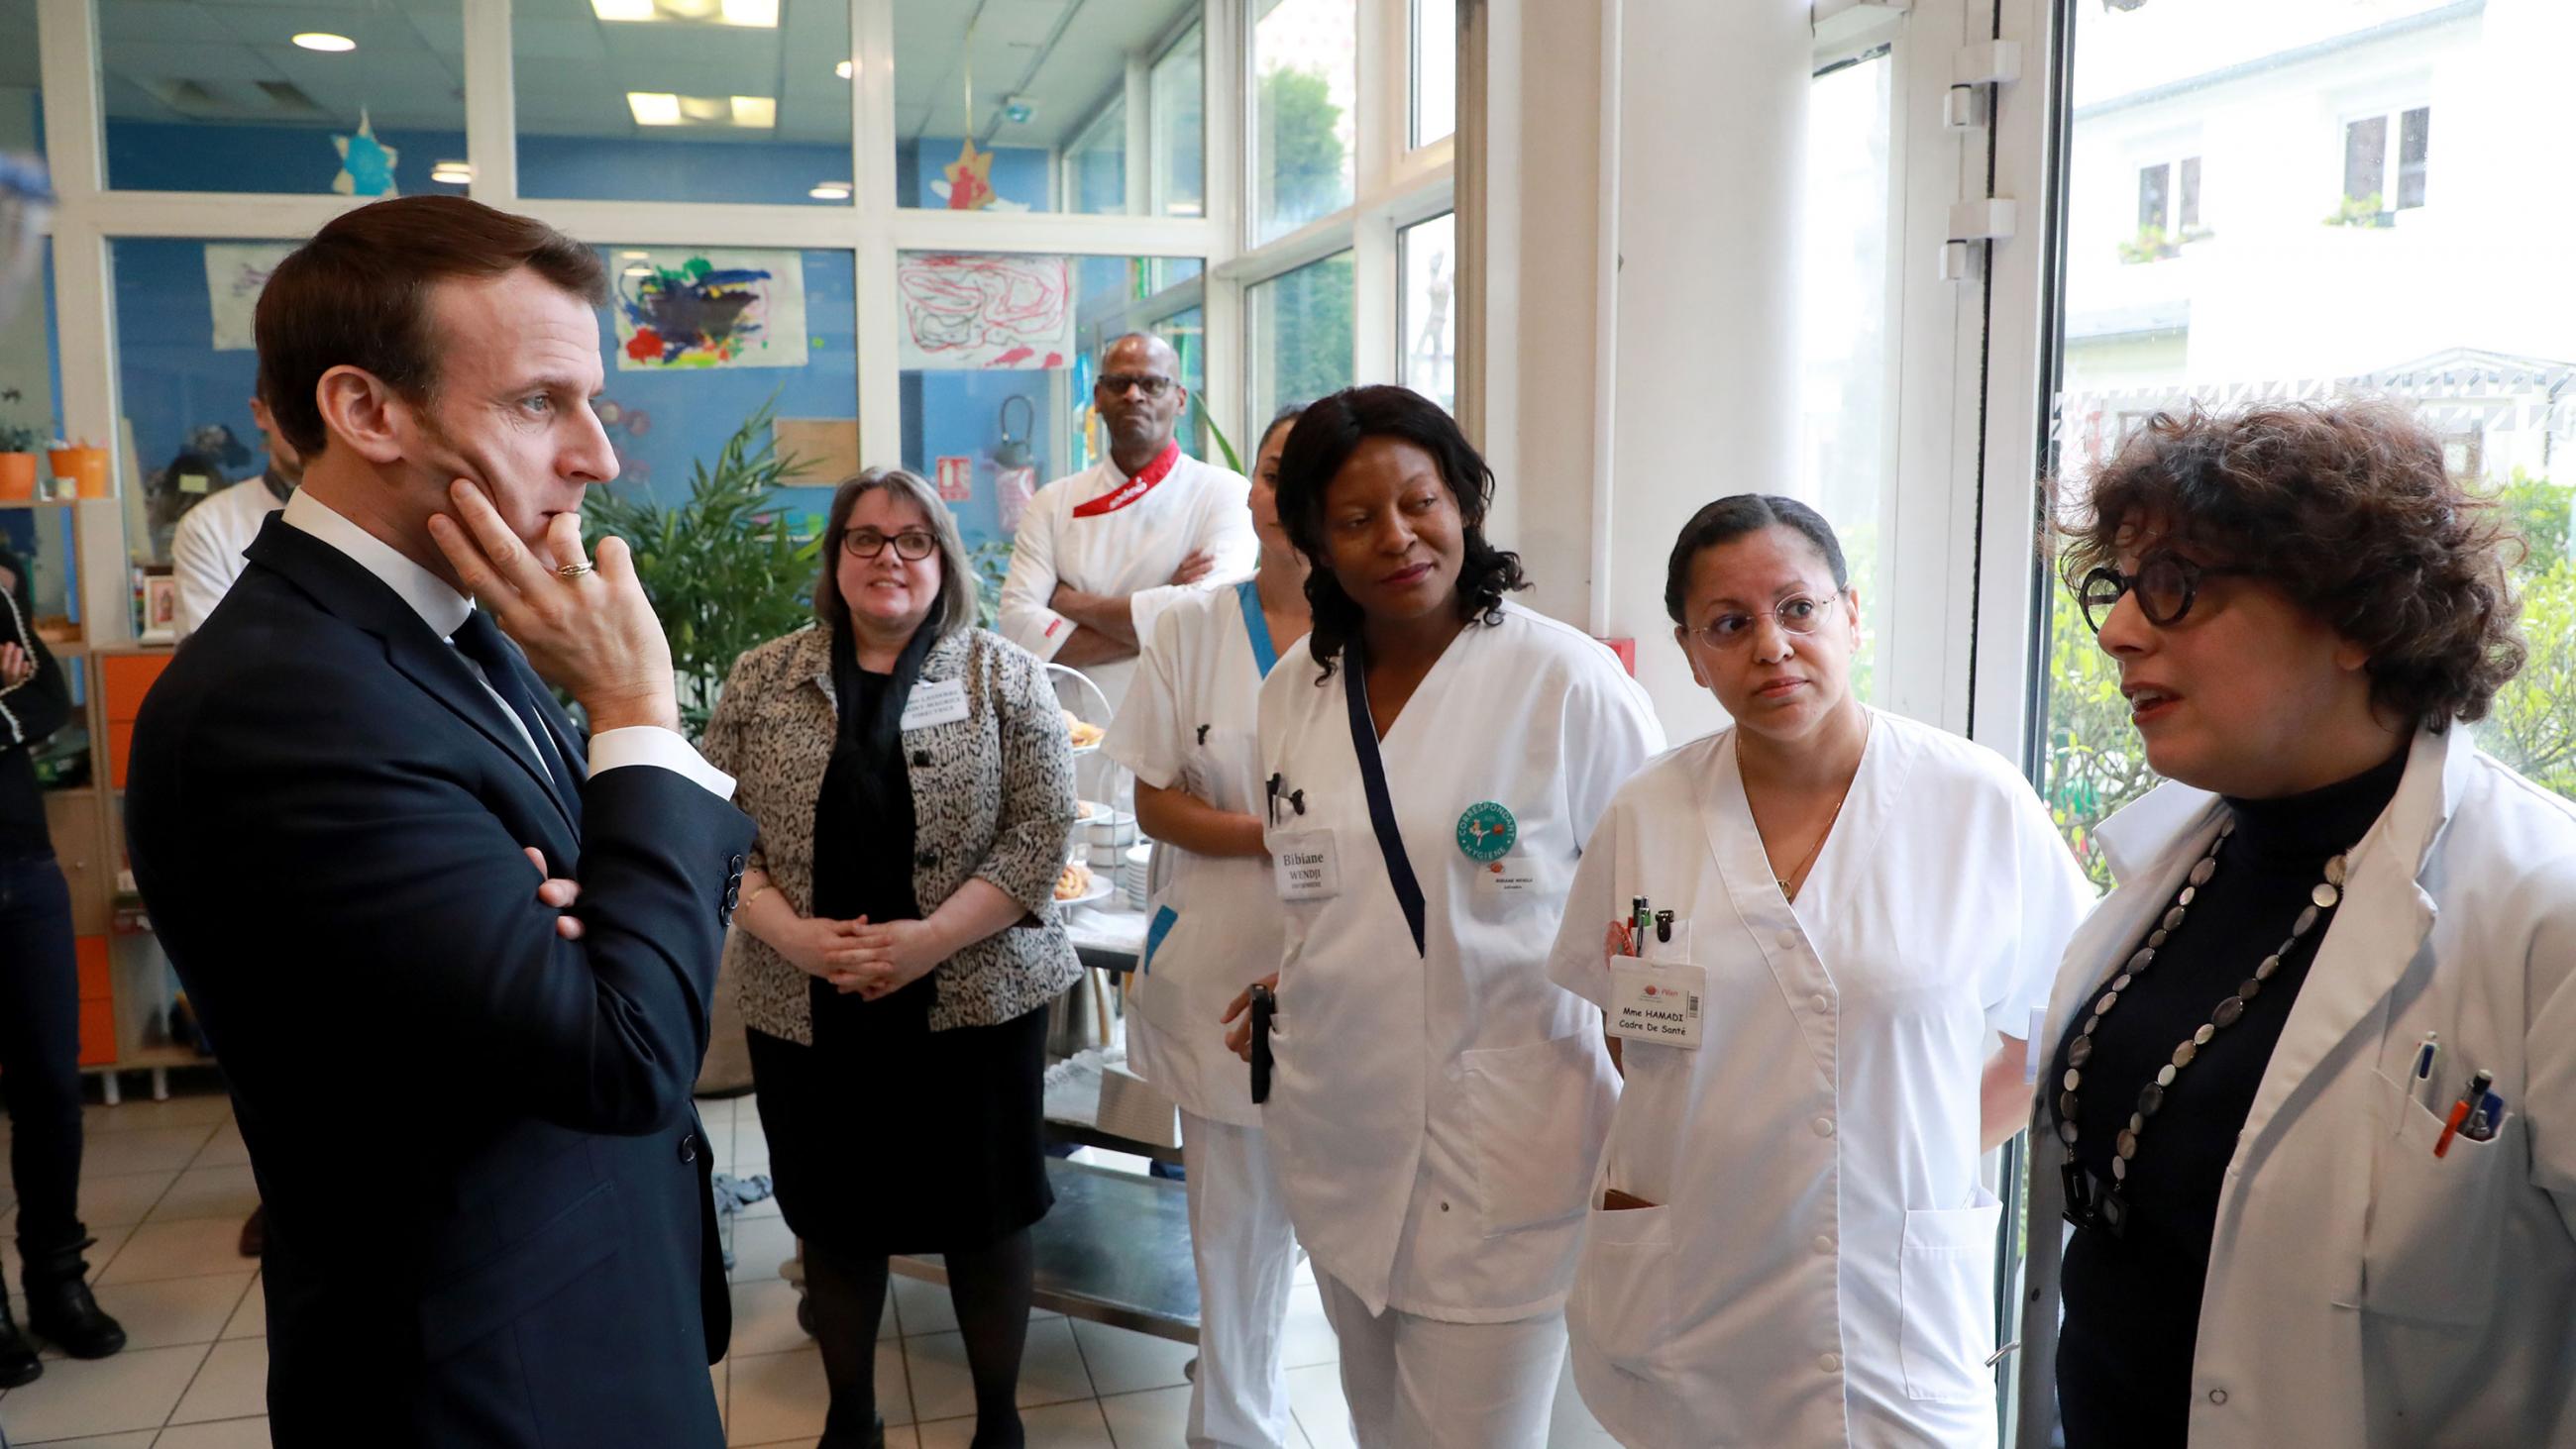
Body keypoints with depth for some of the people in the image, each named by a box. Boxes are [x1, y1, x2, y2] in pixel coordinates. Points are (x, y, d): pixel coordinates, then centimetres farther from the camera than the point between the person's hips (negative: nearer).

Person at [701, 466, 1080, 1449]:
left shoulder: (1004, 677, -1)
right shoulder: (761, 680, 5)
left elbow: (1043, 828, -7)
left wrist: (931, 939, -16)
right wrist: (791, 933, -13)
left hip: (975, 1000, -2)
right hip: (807, 1012, 2)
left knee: (986, 1219, 8)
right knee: (835, 1222, 15)